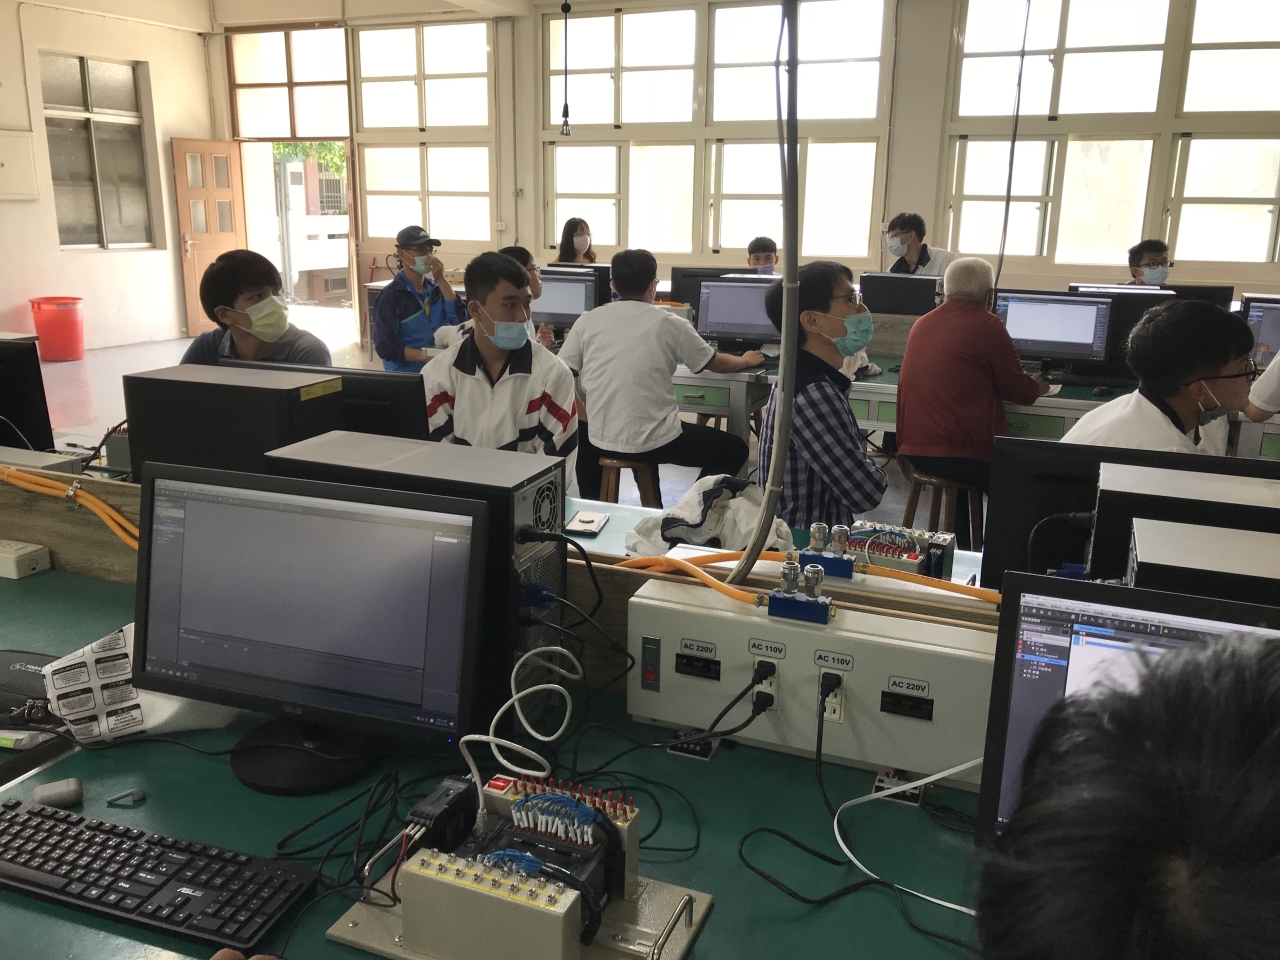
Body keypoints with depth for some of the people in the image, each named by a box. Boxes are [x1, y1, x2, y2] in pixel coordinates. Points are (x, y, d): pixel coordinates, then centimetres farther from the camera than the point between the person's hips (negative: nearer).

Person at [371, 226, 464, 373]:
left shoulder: (436, 288, 6)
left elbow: (459, 321, -6)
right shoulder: (390, 295, -7)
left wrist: (442, 280, -8)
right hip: (405, 374, -5)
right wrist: (428, 356, -22)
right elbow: (385, 347, -13)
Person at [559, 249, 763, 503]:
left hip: (601, 440, 3)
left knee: (582, 434, 39)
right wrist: (747, 360, 33)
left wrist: (590, 419, 14)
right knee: (735, 449, 16)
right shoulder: (669, 324, -2)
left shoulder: (587, 321, 1)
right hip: (655, 442, -3)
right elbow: (717, 364, 12)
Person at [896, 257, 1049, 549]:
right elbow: (1017, 390, -2)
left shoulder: (922, 323, 12)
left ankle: (964, 552, 37)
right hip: (958, 454, -7)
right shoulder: (987, 326, -10)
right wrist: (1037, 386, 22)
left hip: (913, 448, 8)